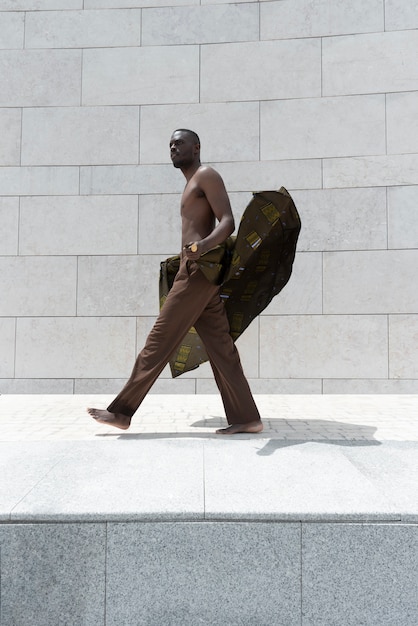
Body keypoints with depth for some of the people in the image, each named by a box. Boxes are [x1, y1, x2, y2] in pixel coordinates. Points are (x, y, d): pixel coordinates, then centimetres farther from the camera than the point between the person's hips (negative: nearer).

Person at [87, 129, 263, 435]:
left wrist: (203, 246, -32)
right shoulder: (192, 184, 26)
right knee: (219, 346, 4)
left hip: (197, 271, -10)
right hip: (196, 271, 10)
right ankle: (246, 418, 5)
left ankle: (122, 411, 1)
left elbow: (228, 222, -14)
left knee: (160, 340, -7)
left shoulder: (206, 175, -2)